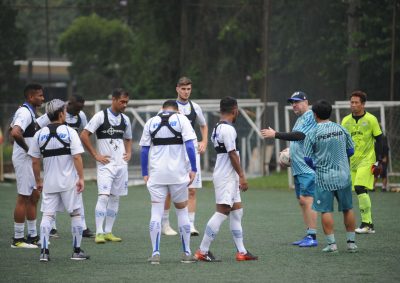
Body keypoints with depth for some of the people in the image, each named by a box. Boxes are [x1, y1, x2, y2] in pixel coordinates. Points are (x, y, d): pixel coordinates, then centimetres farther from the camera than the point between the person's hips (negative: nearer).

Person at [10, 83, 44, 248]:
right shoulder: (25, 113, -18)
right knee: (23, 198, -6)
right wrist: (27, 149, -20)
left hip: (30, 160, 10)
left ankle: (32, 236, 20)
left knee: (34, 196, 14)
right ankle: (18, 239, -1)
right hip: (24, 160, -10)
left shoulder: (30, 112, 14)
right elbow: (15, 133, -33)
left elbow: (12, 129, 26)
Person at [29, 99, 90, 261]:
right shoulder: (69, 132, -7)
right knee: (75, 214, 8)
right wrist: (81, 178, -9)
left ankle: (44, 251, -5)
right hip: (69, 181, -3)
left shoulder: (40, 134, 4)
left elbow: (35, 161, 6)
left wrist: (38, 181, 17)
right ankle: (77, 251, 10)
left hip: (49, 182, 3)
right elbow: (77, 157, -14)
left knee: (47, 215, 5)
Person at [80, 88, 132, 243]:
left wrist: (128, 153, 9)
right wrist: (96, 155, -11)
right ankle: (99, 233, -13)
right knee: (103, 196, -13)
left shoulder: (125, 119, 11)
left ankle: (108, 232, 13)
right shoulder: (101, 116, -8)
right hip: (106, 164, -6)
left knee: (115, 198, 7)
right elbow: (84, 135, -10)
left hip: (121, 164, 6)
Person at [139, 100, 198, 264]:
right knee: (182, 211, 10)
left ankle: (155, 253, -6)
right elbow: (189, 145, -6)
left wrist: (145, 173, 13)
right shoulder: (181, 119, 3)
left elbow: (144, 150, 8)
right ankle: (186, 253, 12)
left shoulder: (151, 122, 9)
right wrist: (193, 169, -4)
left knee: (156, 212, 2)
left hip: (156, 173, 1)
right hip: (177, 173, -1)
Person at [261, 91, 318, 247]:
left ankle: (312, 237, -14)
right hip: (298, 169, 10)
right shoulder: (299, 119, 19)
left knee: (306, 199, -14)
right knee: (302, 201, 10)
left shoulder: (310, 116, -11)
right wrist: (289, 151, 13)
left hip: (308, 168, -10)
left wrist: (275, 134, -21)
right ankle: (309, 235, 15)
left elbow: (299, 135, -22)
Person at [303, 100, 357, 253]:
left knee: (326, 210, 3)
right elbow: (351, 151, 10)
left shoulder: (312, 134, -9)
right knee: (347, 209, 13)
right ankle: (351, 242, 16)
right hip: (343, 176, 3)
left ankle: (331, 243, 0)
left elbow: (307, 159, -5)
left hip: (324, 178, -3)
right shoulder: (341, 129, 2)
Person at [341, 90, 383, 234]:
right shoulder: (346, 121, 7)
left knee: (360, 188, -19)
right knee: (361, 191, 4)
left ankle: (366, 223, -16)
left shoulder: (371, 119, -4)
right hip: (352, 161, 5)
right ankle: (369, 224, 9)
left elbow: (379, 140, -1)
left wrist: (379, 161, -5)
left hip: (367, 160, -5)